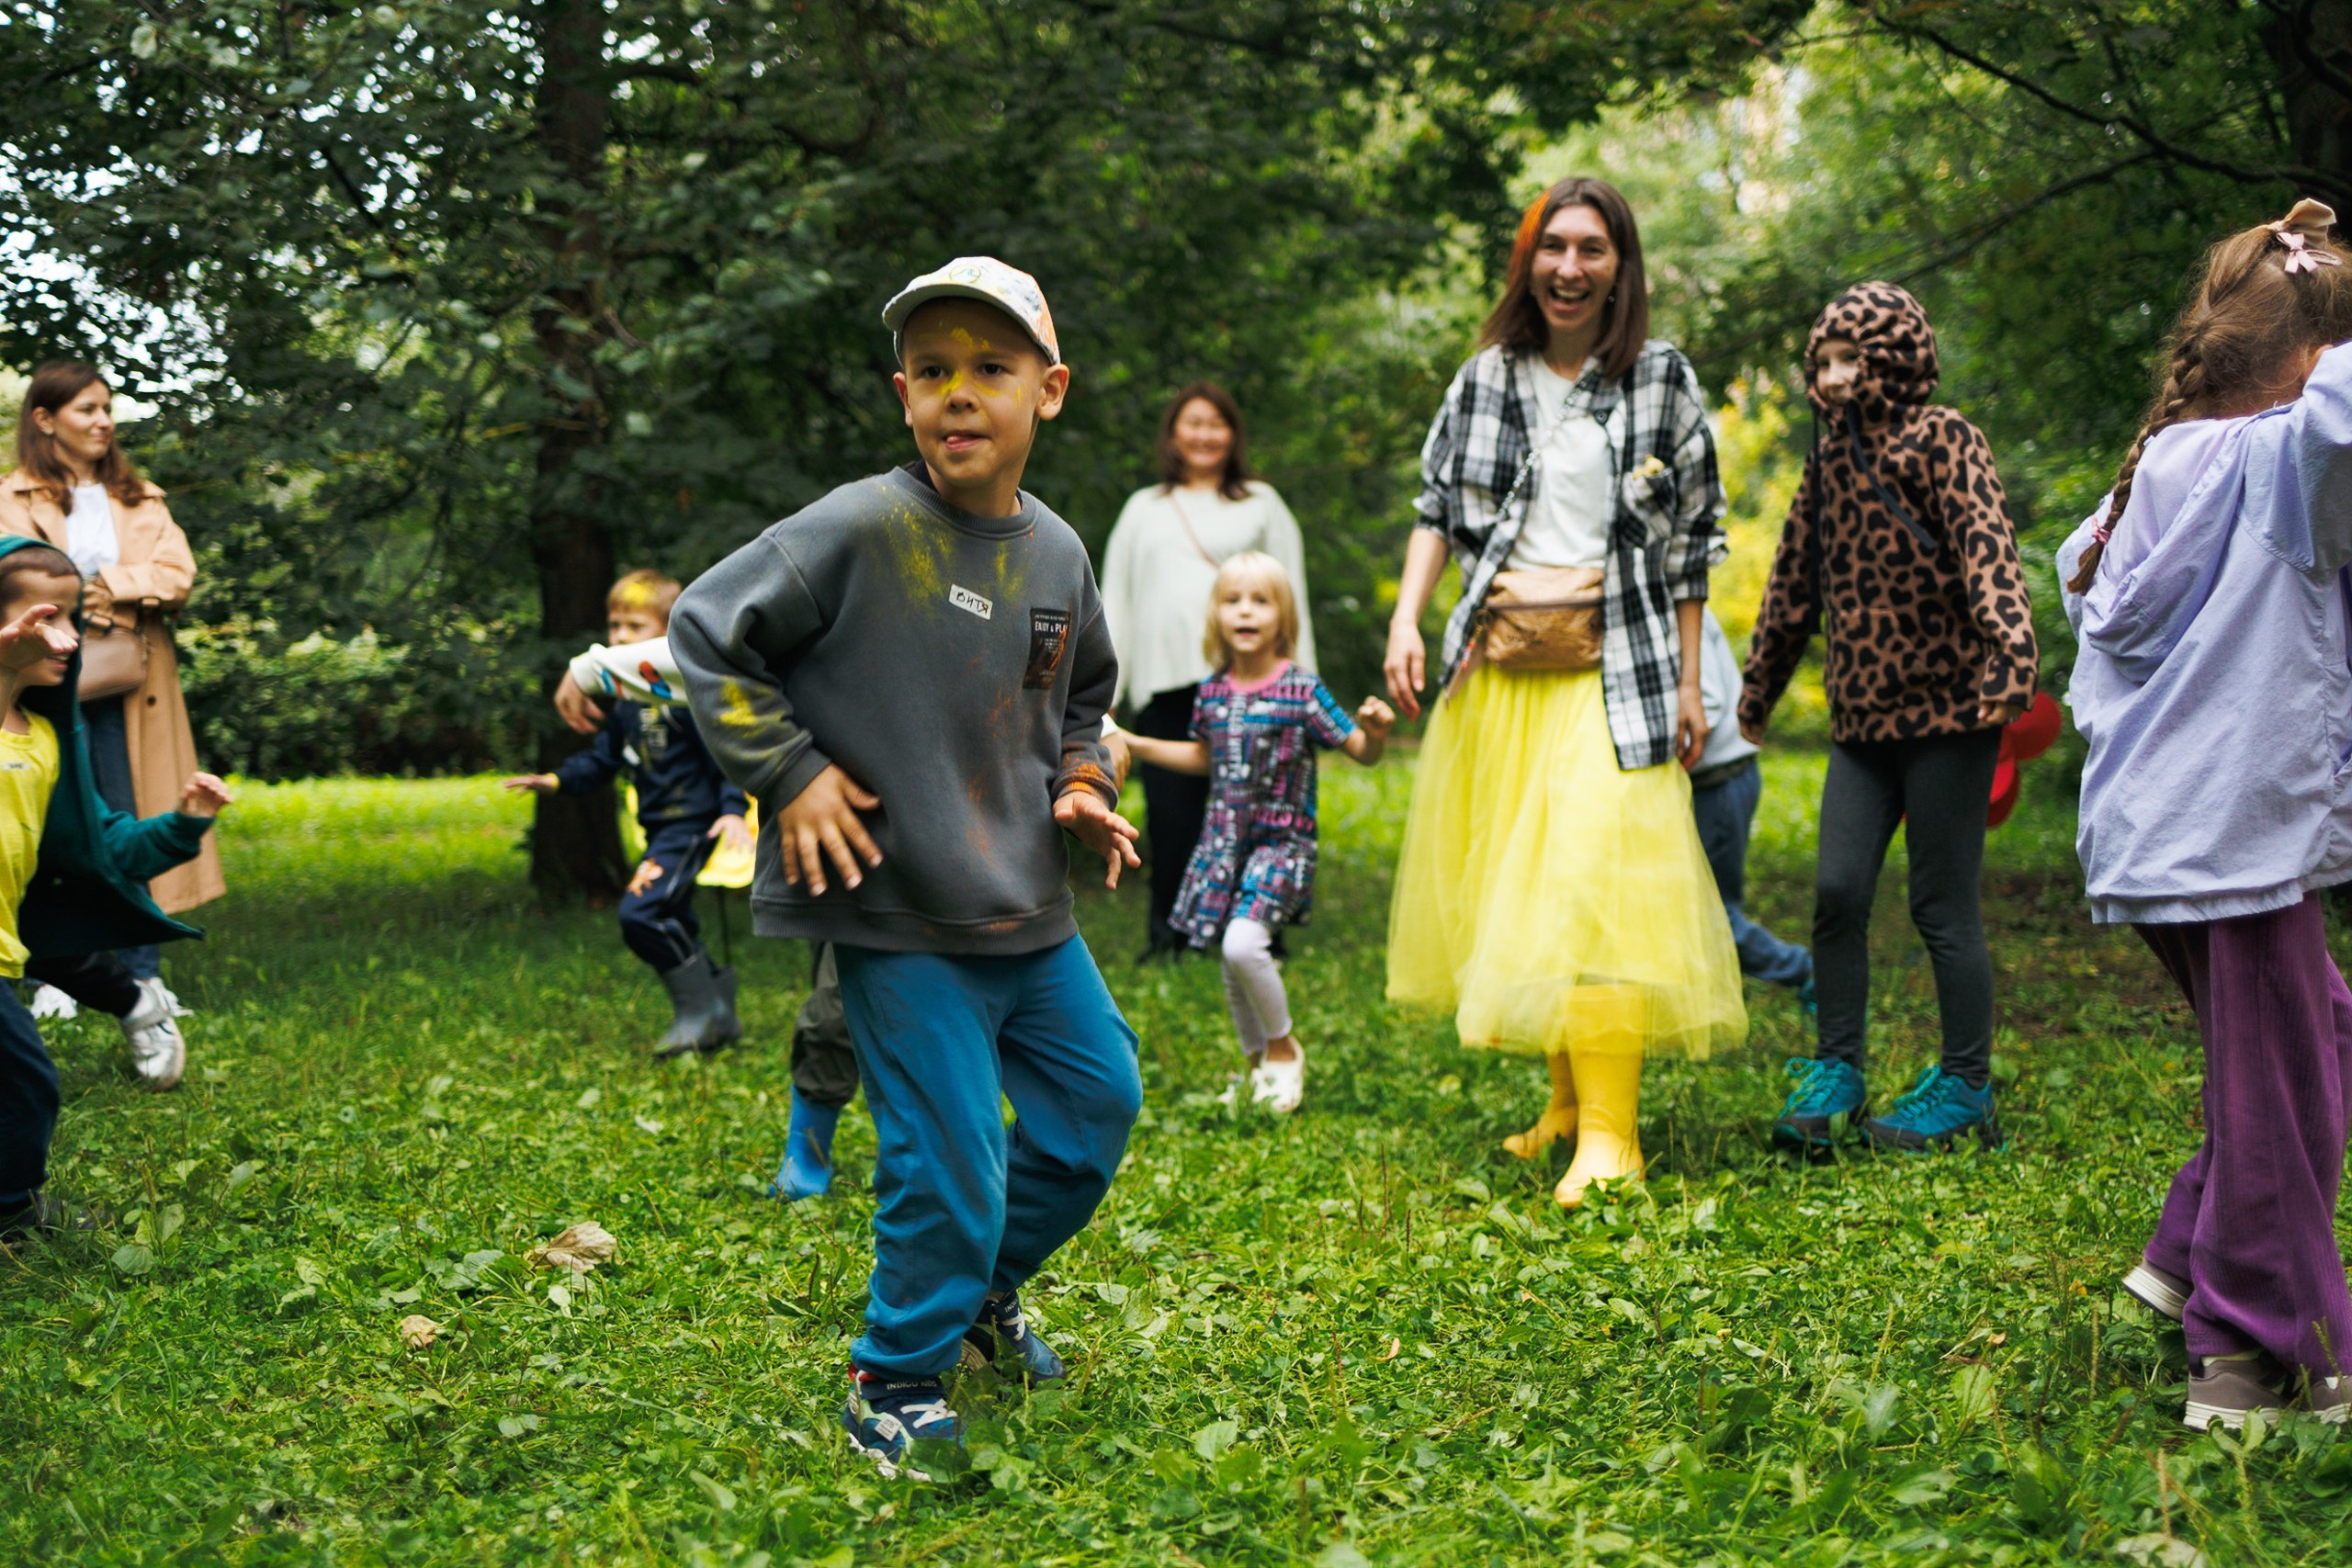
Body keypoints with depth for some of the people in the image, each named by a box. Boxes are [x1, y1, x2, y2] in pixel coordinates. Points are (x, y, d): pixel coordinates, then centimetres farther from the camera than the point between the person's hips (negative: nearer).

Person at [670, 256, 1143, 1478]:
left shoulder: (1057, 553, 5)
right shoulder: (863, 529, -16)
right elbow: (706, 632, -11)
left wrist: (1083, 783, 5)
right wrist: (789, 773, -14)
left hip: (1030, 914, 7)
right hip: (901, 923, -7)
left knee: (1098, 1101, 18)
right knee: (949, 1160, -5)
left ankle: (988, 1285, 44)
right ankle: (897, 1382, 19)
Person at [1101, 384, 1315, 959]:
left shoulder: (1261, 504, 18)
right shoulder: (1144, 508, 23)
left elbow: (1289, 592, 14)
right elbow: (1115, 600, 22)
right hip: (1165, 682, 2)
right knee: (1171, 812, -4)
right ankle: (1167, 934, 5)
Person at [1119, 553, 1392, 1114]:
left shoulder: (1302, 689, -10)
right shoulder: (1213, 692, 5)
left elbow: (1361, 751, -8)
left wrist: (1376, 732, -30)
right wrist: (1133, 745, 20)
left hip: (1282, 841, -5)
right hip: (1224, 841, 5)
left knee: (1243, 942, -23)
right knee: (1232, 969, 10)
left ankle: (1283, 1046, 1)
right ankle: (1258, 1066, 30)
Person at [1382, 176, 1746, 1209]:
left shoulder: (1664, 379, 2)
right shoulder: (1486, 378, 8)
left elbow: (1692, 537, 3)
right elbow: (1437, 506, 12)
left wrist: (1687, 684, 1)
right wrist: (1406, 619, -4)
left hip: (1613, 667, -4)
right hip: (1496, 662, 4)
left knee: (1597, 883, -14)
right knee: (1516, 890, 9)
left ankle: (1610, 1134, -13)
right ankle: (1571, 1096, 23)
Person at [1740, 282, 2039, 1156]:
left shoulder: (1942, 442, -5)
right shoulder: (1831, 460, 15)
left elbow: (1986, 549, -19)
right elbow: (1795, 584, 23)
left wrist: (2009, 655, -34)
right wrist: (1757, 695, 29)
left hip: (1946, 711, -6)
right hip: (1863, 719, 6)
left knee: (1942, 906, -1)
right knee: (1837, 890, -2)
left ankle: (1966, 1091, 11)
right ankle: (1836, 1074, 10)